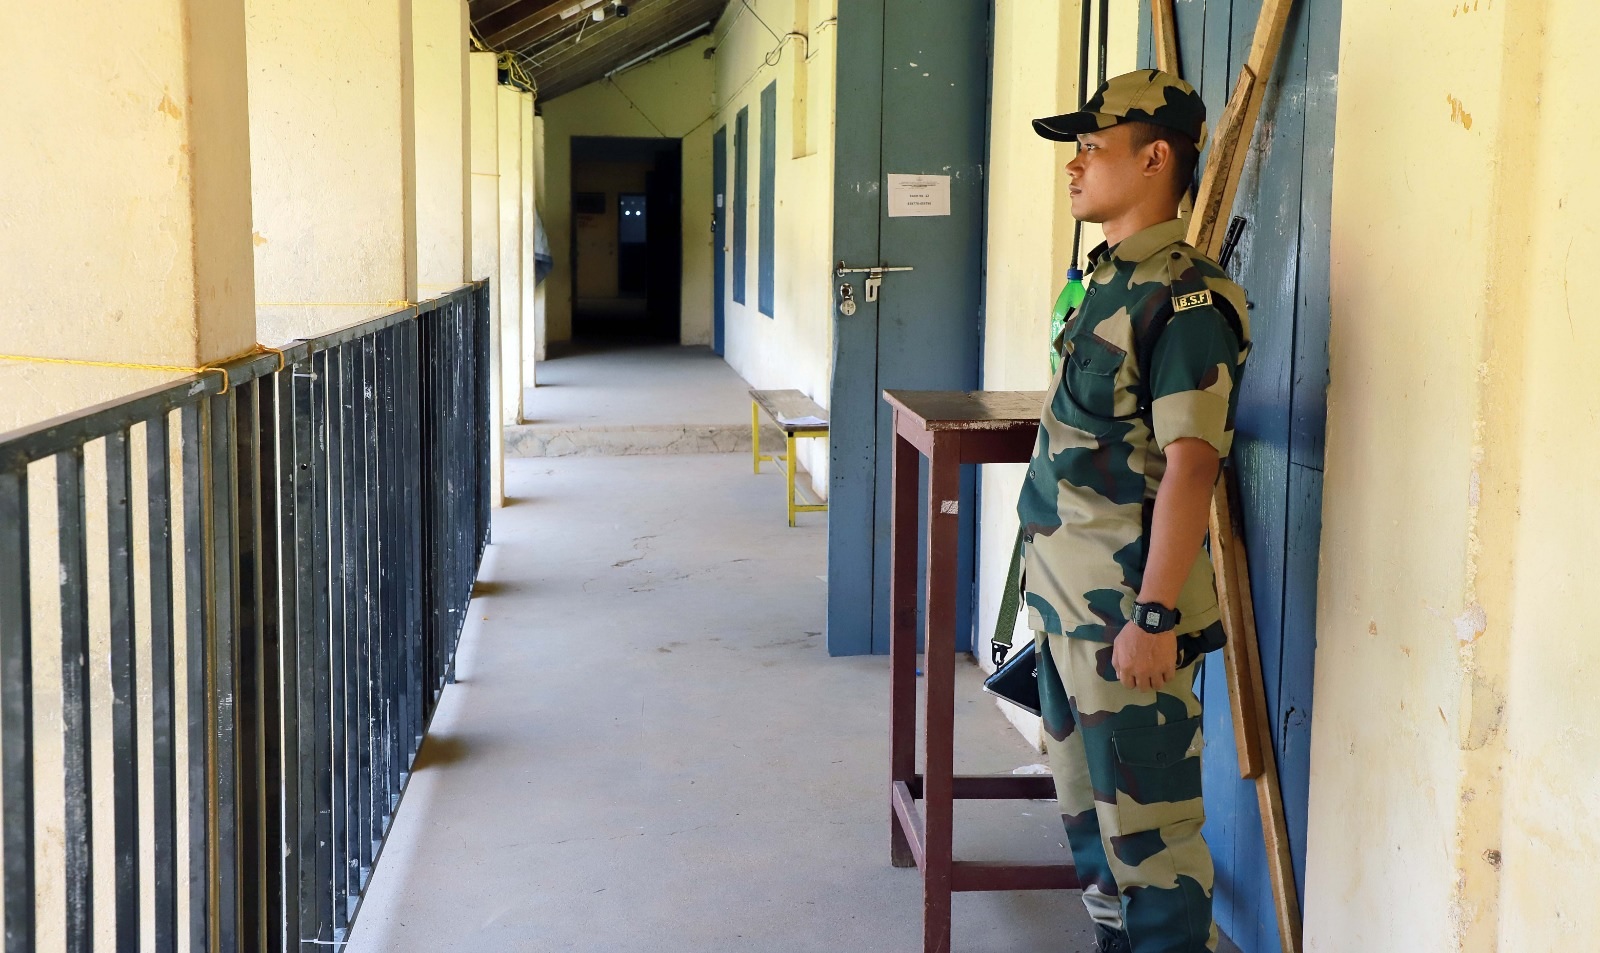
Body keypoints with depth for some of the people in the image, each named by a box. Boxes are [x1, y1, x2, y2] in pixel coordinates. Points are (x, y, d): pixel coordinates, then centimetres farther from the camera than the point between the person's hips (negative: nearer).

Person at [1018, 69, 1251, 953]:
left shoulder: (1184, 297, -18)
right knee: (1084, 796, 21)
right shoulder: (1107, 281, 12)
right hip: (1063, 596, 10)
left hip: (1126, 607, -10)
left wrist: (1155, 616, -24)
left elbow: (1189, 466, -22)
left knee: (1145, 814, 0)